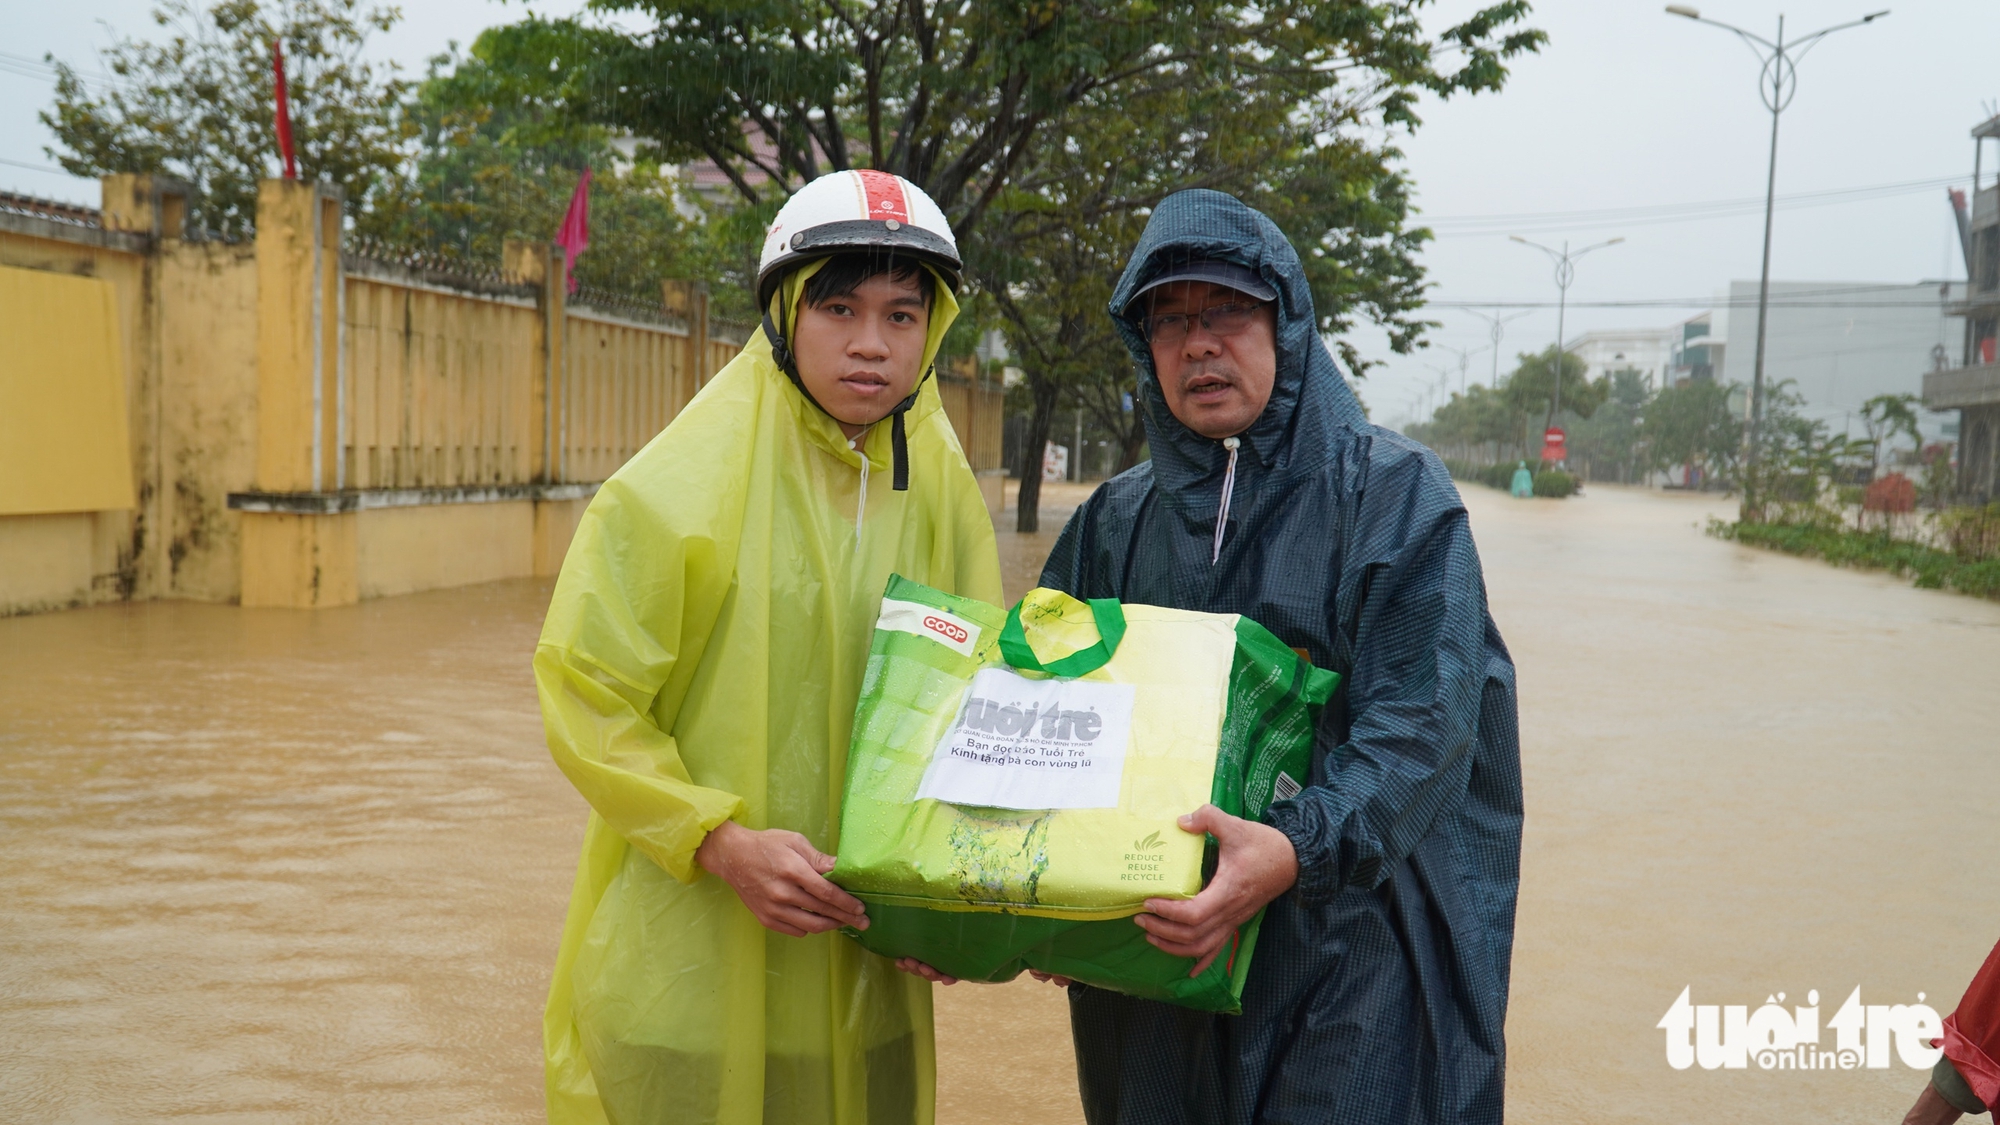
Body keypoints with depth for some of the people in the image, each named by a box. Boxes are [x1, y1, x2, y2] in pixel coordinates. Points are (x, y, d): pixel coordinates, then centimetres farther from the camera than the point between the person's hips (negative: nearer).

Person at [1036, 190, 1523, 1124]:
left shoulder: (1394, 494, -5)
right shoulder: (1114, 522, 9)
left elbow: (1421, 720, -16)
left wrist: (1298, 850, -32)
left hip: (1342, 952, -4)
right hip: (1150, 950, 4)